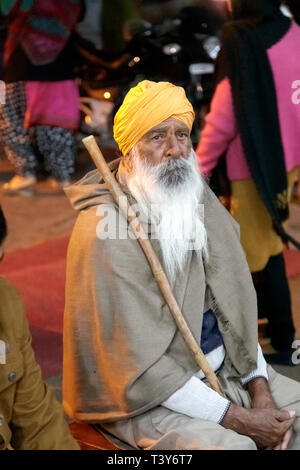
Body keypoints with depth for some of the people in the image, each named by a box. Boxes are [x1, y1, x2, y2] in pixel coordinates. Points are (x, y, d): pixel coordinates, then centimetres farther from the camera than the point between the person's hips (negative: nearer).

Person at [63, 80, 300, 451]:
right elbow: (138, 365, -22)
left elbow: (233, 300, 5)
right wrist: (239, 420, -20)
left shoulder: (198, 199, 2)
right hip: (143, 396, -7)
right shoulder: (105, 230, -22)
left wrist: (260, 389, -7)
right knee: (231, 446, -29)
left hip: (223, 368, 8)